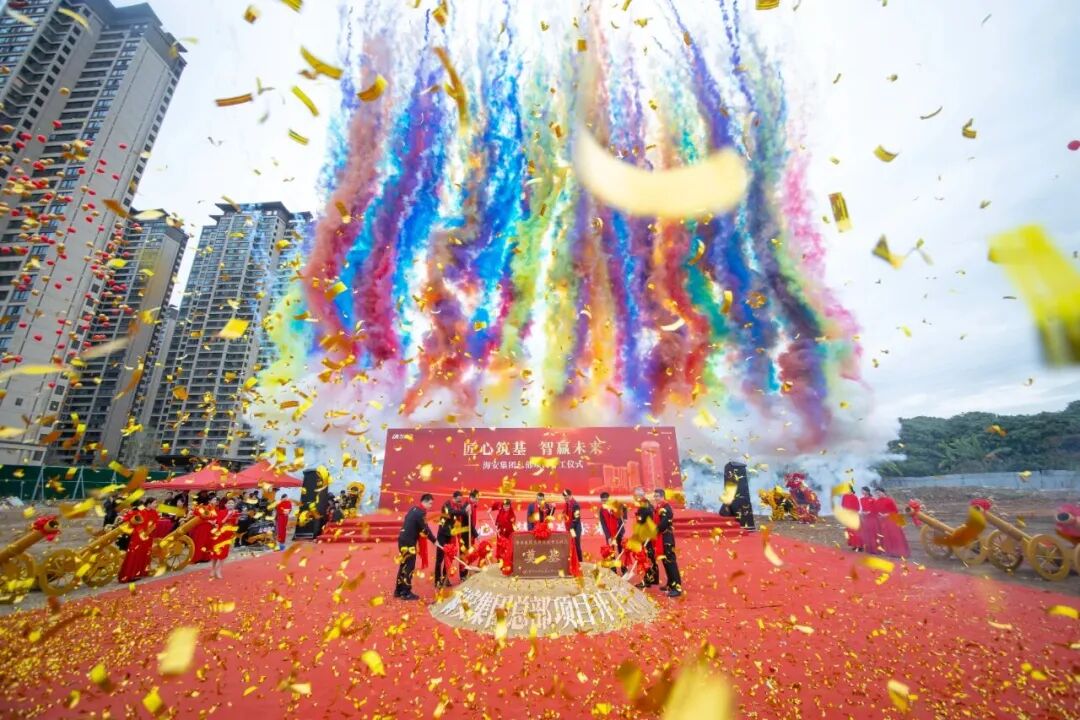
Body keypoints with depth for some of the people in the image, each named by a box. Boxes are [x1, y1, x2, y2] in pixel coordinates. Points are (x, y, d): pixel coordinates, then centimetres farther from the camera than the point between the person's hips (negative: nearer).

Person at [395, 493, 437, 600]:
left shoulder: (413, 509, 12)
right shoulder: (421, 513, -16)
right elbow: (425, 529, -15)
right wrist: (434, 540, -4)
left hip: (403, 539, 9)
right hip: (409, 542, -9)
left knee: (404, 565, 17)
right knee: (409, 567, -1)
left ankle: (399, 590, 25)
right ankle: (406, 593, 5)